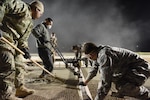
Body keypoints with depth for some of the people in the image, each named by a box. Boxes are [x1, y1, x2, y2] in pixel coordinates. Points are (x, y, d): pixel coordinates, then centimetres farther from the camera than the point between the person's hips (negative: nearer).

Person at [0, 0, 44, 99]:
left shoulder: (30, 23, 19)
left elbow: (24, 38, 19)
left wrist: (25, 48, 0)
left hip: (15, 43, 11)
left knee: (19, 65, 14)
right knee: (8, 66, -13)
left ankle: (20, 88, 27)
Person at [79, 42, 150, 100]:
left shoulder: (104, 56, -30)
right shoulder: (98, 54, 2)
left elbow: (105, 82, -32)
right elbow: (94, 70, 21)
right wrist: (85, 82, 27)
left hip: (140, 68, -10)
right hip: (127, 69, 10)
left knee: (122, 86, -31)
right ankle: (122, 93, 27)